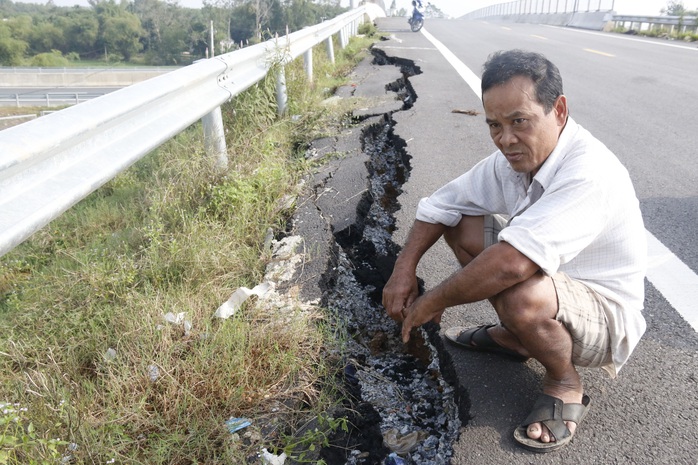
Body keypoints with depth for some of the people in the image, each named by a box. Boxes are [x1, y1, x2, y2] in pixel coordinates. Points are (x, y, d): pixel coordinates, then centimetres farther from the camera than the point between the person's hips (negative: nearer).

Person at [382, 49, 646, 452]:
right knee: (459, 224, -2)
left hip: (606, 318, -7)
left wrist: (433, 302, -30)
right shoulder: (513, 157, -8)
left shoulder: (589, 173, -33)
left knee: (522, 296, -39)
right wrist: (404, 270, -10)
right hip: (549, 276, 8)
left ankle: (565, 385, -3)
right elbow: (440, 205, 1)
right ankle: (514, 337, 14)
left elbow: (511, 263, -44)